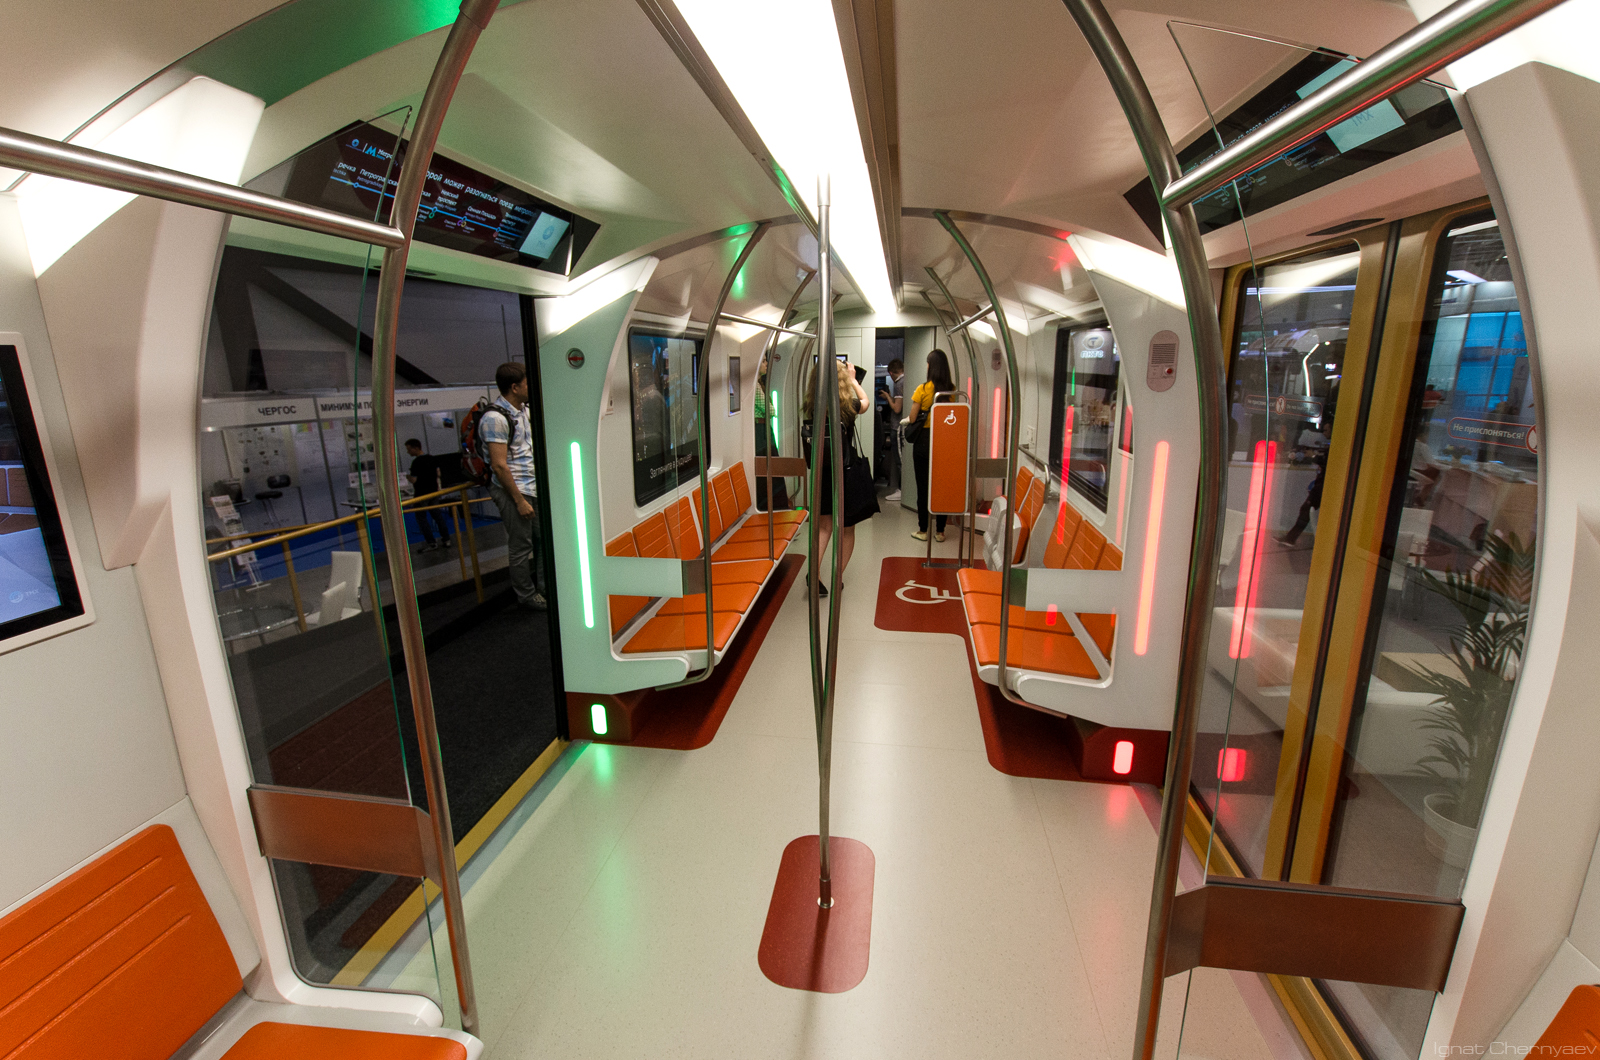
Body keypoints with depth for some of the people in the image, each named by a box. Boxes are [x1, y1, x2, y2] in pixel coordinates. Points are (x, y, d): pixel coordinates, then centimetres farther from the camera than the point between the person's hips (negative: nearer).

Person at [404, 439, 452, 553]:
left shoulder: (416, 462, -18)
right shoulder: (432, 459, 6)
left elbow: (413, 479, -20)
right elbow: (438, 472, 16)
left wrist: (407, 476, 0)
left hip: (421, 494, -7)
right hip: (434, 491, 7)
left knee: (421, 518, 2)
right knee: (437, 515, 13)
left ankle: (431, 543, -1)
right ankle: (447, 540, 12)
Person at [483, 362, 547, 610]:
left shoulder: (524, 410, 11)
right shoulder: (495, 418, -17)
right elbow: (499, 465, -19)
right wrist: (519, 501, -18)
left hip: (535, 486, 9)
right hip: (513, 490, -8)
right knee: (521, 546, 3)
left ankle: (544, 587, 28)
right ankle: (526, 596, 16)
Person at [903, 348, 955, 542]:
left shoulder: (923, 390, -11)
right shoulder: (952, 390, -3)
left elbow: (912, 418, -8)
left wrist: (905, 420, 14)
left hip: (924, 440, -3)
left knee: (923, 486, 6)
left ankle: (923, 530, 11)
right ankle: (940, 531, 16)